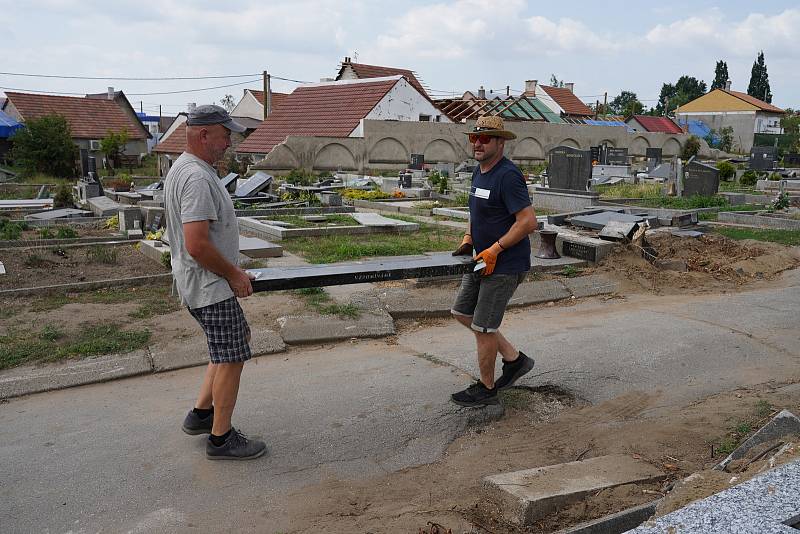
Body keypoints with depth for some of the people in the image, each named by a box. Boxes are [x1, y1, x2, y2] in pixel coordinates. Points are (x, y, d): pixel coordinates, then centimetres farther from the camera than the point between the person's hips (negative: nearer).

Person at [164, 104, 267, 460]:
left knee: (238, 340, 23)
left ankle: (201, 414, 29)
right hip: (211, 286, -11)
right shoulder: (198, 178, -22)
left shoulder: (183, 169, 12)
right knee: (231, 359, 0)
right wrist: (234, 274, -16)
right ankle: (221, 439, 14)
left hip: (197, 283, 11)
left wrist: (231, 269, 19)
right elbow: (197, 245, -29)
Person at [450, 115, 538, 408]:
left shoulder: (508, 176, -20)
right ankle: (514, 359, 28)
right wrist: (468, 238, 7)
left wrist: (495, 249, -22)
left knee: (482, 327, -1)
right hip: (483, 260, 10)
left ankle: (486, 389, 20)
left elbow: (529, 221, -25)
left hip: (505, 265, -10)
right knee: (462, 312, 18)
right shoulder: (479, 172, 10)